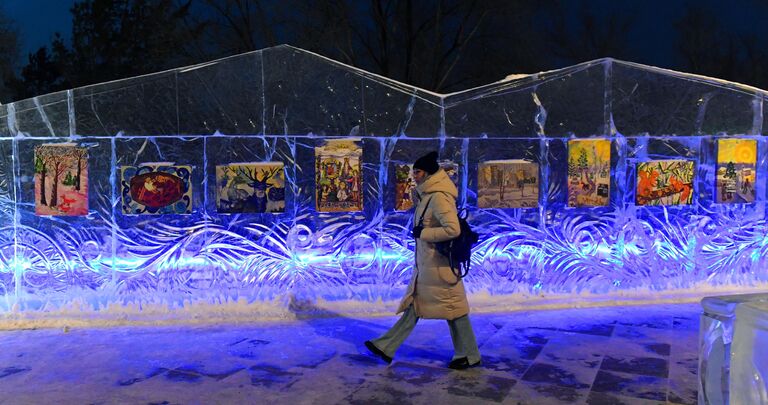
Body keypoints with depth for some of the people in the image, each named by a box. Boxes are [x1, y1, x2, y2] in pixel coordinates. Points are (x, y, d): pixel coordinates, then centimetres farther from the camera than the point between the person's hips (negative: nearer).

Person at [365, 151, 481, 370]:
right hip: (426, 265, 10)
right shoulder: (429, 195, 11)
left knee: (453, 309, 1)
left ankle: (470, 356, 15)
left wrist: (423, 233, -20)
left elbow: (453, 229, -30)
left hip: (439, 265, -10)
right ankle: (386, 347, 19)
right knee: (413, 304, 13)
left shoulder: (439, 197, -20)